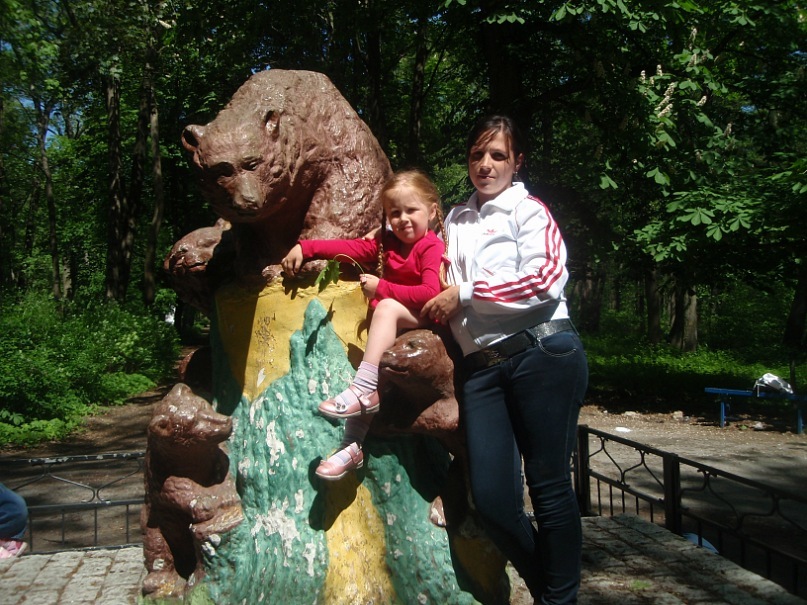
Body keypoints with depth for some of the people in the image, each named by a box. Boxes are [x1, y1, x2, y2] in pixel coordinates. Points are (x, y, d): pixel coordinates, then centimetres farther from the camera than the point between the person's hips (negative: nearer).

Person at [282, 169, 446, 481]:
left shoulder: (431, 247, -12)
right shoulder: (387, 244, 12)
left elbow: (430, 292, -25)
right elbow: (350, 247, 8)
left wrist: (381, 287, -22)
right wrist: (304, 247, 1)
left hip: (425, 320, -7)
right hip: (393, 323, 7)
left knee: (386, 307, -32)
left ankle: (363, 390, -30)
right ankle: (352, 446, -1)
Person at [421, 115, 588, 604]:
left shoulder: (528, 209, 7)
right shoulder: (456, 219, 24)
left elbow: (547, 279, -7)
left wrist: (464, 293, -4)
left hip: (543, 354, -5)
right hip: (483, 366, 5)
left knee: (549, 488, -1)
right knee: (492, 500, -2)